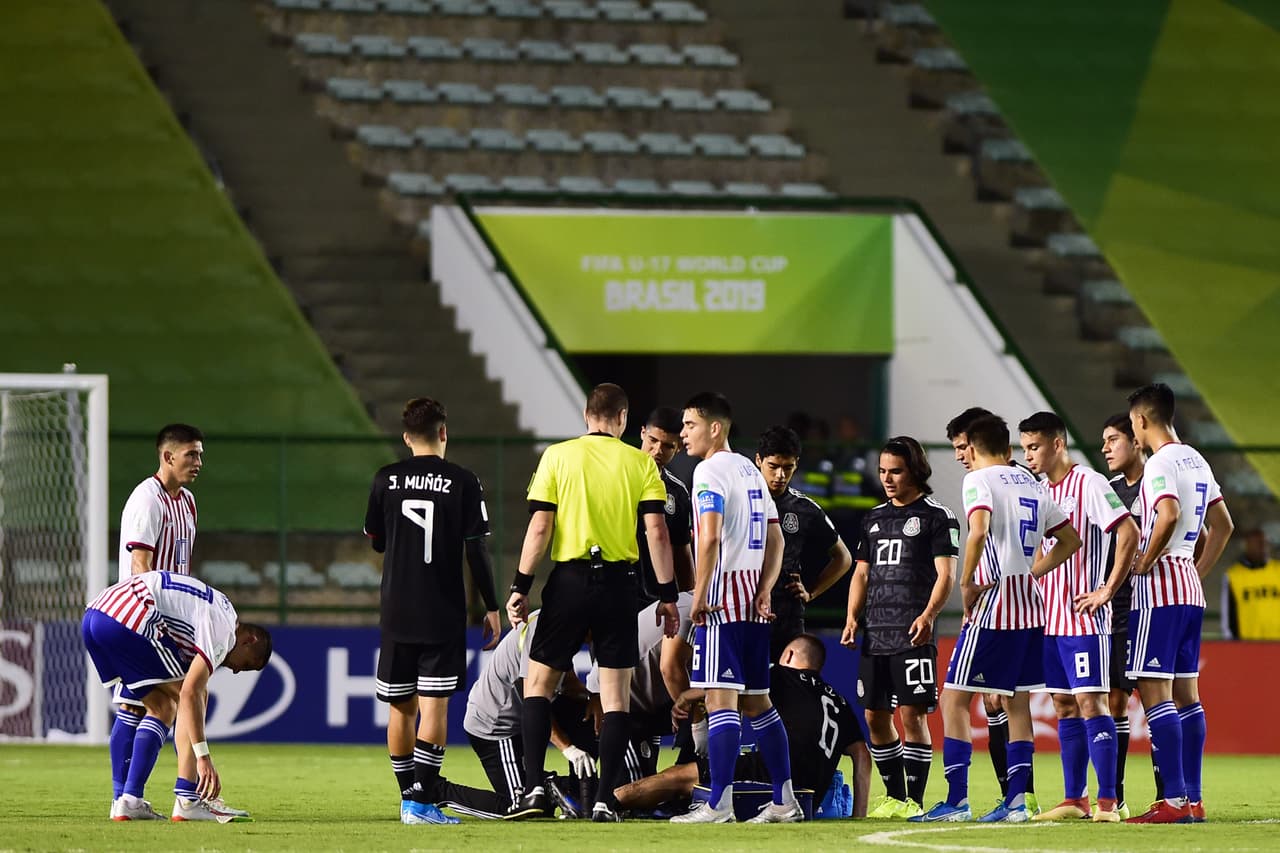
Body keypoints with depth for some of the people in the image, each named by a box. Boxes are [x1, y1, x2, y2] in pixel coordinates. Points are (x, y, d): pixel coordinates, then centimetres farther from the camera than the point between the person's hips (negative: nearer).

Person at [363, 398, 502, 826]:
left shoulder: (386, 480, 3)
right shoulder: (462, 482, -5)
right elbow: (476, 550, -5)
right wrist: (491, 607, 2)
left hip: (396, 614, 3)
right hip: (443, 615, -3)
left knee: (401, 707, 12)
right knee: (434, 706, -5)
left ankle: (409, 795, 19)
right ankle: (421, 802, -13)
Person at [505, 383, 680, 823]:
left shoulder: (557, 456, 1)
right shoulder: (640, 463, 3)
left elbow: (539, 527, -4)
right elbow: (656, 532, -2)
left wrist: (521, 586, 1)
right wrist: (667, 595, 3)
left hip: (569, 580, -1)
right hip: (618, 583, 1)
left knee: (538, 683, 10)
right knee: (615, 694, 5)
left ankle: (534, 788, -2)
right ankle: (605, 800, 0)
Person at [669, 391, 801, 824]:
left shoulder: (710, 471, -9)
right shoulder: (751, 471, 18)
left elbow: (710, 538, -20)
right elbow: (775, 540, 18)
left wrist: (699, 595, -16)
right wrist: (765, 591, 11)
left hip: (722, 597, -9)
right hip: (753, 596, 9)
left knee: (720, 698, -10)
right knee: (756, 700, 12)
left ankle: (719, 804, -15)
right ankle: (785, 801, 10)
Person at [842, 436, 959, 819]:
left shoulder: (936, 515, -1)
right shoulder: (874, 518, 19)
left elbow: (946, 574, -8)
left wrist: (928, 615, -23)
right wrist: (852, 617, 8)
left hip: (913, 633, -7)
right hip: (875, 631, 7)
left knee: (913, 714, -9)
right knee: (875, 716, 7)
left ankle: (914, 801, -6)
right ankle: (894, 797, 18)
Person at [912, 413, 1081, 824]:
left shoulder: (979, 479, -7)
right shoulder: (1031, 483, 15)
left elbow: (979, 530, -25)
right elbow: (1070, 540, 20)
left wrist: (967, 582, -17)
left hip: (994, 603, -7)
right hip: (1030, 604, 7)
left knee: (954, 698, -2)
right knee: (1017, 701, 10)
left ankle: (957, 801, -8)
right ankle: (1015, 801, 7)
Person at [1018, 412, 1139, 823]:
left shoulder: (1089, 484, -10)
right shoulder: (1041, 492, 14)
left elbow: (1129, 533, -17)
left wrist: (1108, 590, -16)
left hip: (1084, 616, -8)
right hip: (1050, 616, 8)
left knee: (1089, 701, -11)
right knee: (1064, 705, 8)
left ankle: (1107, 800, -12)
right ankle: (1074, 799, 11)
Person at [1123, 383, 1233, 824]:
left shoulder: (1160, 463, -12)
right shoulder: (1196, 461, 15)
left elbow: (1169, 515, -28)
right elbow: (1223, 525, 22)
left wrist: (1143, 563, -17)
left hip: (1158, 589, -9)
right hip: (1190, 589, 9)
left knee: (1154, 691, -9)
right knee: (1186, 692, 10)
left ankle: (1174, 800, -15)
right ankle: (1193, 799, 9)